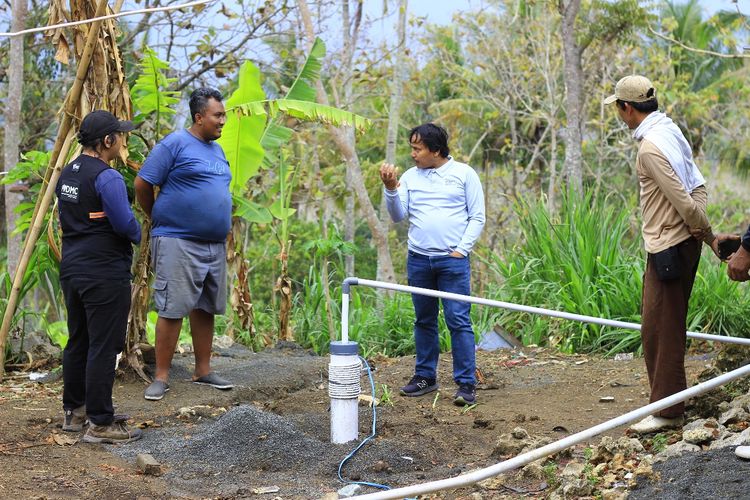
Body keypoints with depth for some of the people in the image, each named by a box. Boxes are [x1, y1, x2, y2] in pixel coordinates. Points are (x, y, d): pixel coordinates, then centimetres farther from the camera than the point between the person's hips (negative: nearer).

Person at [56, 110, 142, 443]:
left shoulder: (67, 174, 12)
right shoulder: (107, 178, -16)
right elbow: (125, 224, -20)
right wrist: (137, 235, 3)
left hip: (72, 269, 9)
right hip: (105, 275, -9)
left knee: (77, 342, 17)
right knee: (103, 347, -6)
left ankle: (73, 412, 25)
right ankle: (100, 423, -4)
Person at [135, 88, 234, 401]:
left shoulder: (217, 150, 16)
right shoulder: (175, 144, -9)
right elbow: (142, 184, -7)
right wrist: (159, 219, 4)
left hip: (214, 245, 8)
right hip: (178, 242, -8)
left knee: (205, 309, 11)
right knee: (172, 310, -7)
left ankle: (203, 371, 19)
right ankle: (161, 377, -3)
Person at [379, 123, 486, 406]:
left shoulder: (463, 173, 1)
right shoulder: (410, 177, 10)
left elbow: (477, 217, 0)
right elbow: (398, 216, 5)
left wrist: (462, 249, -8)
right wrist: (391, 189, -11)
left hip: (453, 260, -4)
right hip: (418, 259, 4)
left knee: (459, 321, -8)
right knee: (424, 321, 11)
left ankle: (466, 383, -6)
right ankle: (425, 377, 21)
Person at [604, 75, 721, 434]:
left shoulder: (650, 147, -20)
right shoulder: (670, 132, 11)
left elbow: (684, 200, -20)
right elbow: (698, 187, 12)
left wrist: (710, 236, -9)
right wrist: (702, 229, 3)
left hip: (668, 248, -10)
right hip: (682, 241, 10)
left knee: (659, 328, -3)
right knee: (667, 325, 17)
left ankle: (667, 410, 2)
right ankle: (671, 398, 26)